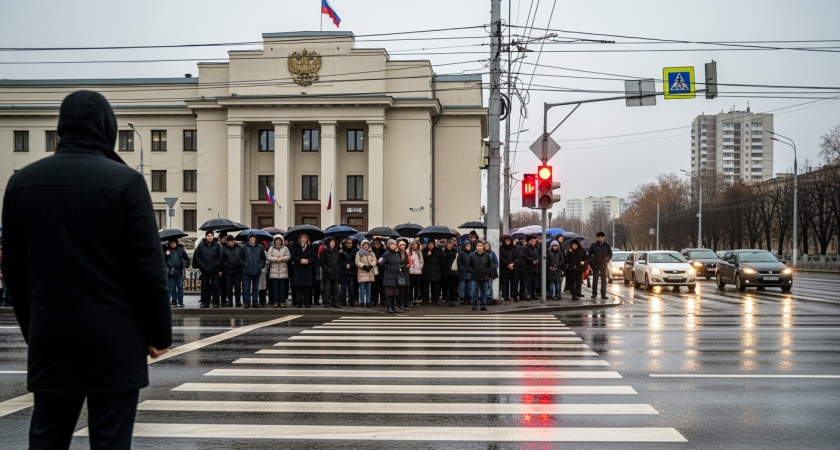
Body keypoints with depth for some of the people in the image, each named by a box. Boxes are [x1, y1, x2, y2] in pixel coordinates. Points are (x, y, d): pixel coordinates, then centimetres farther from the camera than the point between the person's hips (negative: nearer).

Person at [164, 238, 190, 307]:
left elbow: (187, 258, 13)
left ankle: (180, 302, 3)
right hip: (171, 271, 1)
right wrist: (166, 255, -11)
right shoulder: (168, 250, 7)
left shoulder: (180, 250, 6)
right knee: (172, 287, 4)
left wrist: (187, 265, -2)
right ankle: (174, 301, 11)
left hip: (179, 271, -1)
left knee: (180, 286, -1)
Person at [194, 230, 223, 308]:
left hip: (215, 270, -1)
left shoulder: (217, 246, 4)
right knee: (205, 286, 4)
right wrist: (201, 264, -1)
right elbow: (196, 256, 10)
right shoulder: (201, 245, 5)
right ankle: (205, 302, 11)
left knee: (215, 286, -1)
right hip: (204, 269, 1)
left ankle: (215, 302, 6)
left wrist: (220, 269, -2)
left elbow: (220, 257, 3)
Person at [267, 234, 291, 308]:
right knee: (275, 287, 1)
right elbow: (268, 257, 0)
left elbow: (289, 257, 0)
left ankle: (282, 302, 6)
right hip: (274, 271, 0)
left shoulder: (285, 248, 9)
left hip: (283, 271, 0)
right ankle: (276, 302, 6)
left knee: (282, 287, 2)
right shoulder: (271, 248, 10)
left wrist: (281, 259, -15)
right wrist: (276, 259, -14)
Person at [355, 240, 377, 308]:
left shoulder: (371, 253, 17)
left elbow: (374, 261, 6)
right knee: (362, 288, -5)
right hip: (362, 273, -4)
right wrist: (364, 266, -17)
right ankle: (362, 302, -2)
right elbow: (357, 262, -5)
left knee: (369, 289, 4)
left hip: (370, 273, 4)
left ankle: (368, 302, 7)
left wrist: (370, 266, -13)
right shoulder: (359, 253, 6)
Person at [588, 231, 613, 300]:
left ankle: (603, 294, 5)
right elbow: (589, 254, 10)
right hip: (595, 265, -1)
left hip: (604, 265, 1)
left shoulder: (607, 245, 5)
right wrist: (591, 261, 2)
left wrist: (607, 260, 6)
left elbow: (610, 254, 15)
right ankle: (594, 293, 4)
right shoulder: (593, 245, 2)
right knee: (595, 279, -2)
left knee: (604, 280, 2)